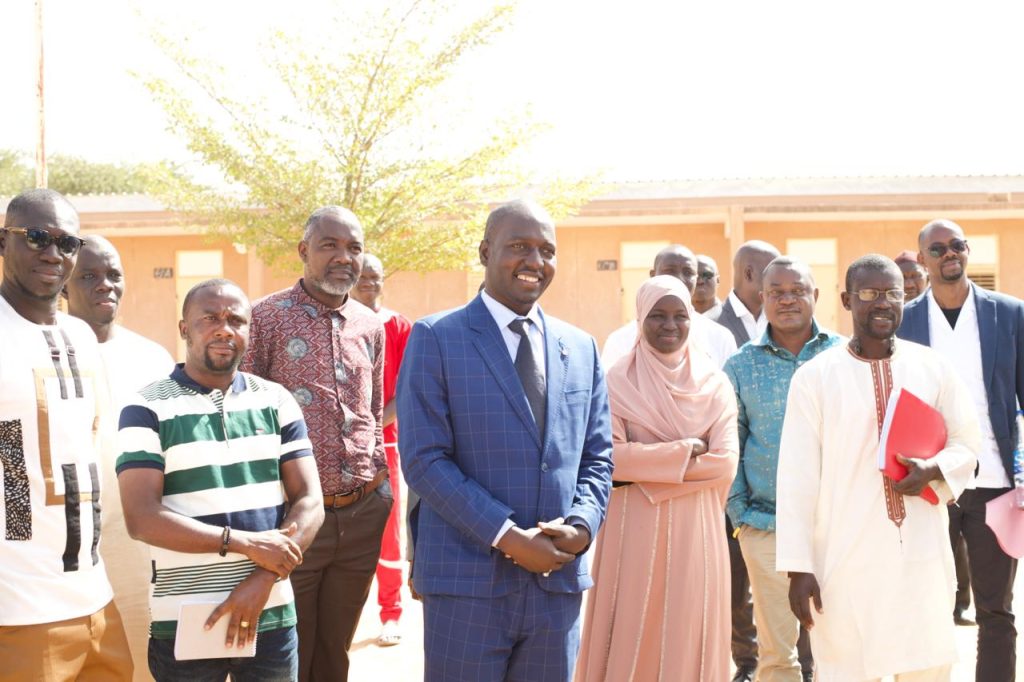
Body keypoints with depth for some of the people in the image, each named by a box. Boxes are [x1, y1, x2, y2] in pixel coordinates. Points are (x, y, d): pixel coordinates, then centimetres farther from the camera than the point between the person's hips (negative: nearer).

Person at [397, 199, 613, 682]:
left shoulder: (580, 348, 12)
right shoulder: (436, 338, -3)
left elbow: (597, 457, 13)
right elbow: (423, 459, -10)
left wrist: (583, 524, -7)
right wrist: (507, 537, -16)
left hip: (558, 580, 4)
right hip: (468, 583, -4)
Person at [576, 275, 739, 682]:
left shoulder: (714, 384, 5)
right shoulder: (617, 382, 0)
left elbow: (724, 462, -5)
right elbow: (610, 457, -11)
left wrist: (645, 465, -10)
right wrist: (685, 449, -10)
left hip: (695, 528, 2)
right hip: (634, 527, -1)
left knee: (688, 636, 5)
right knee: (632, 635, 2)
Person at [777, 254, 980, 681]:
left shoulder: (933, 368, 5)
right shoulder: (814, 377, -4)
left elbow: (966, 444, 13)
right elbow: (797, 477, -5)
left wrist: (933, 471, -11)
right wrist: (798, 566, -8)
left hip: (923, 554, 3)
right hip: (846, 559, -3)